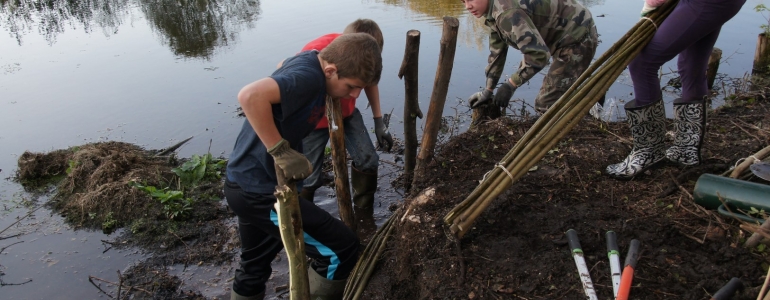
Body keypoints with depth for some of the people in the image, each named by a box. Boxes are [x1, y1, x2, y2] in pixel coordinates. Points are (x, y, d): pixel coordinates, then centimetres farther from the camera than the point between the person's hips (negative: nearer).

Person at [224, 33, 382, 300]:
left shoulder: (309, 62, 4)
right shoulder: (308, 77, -24)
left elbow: (282, 74, 27)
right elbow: (250, 96, -40)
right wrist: (281, 151, -32)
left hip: (247, 184, 10)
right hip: (259, 191, -10)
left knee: (254, 267, 27)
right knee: (342, 248, -5)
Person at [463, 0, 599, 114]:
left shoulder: (507, 12, -31)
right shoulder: (494, 11, 2)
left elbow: (538, 53, -37)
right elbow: (497, 52, 11)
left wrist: (509, 85, -31)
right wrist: (487, 91, 13)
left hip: (578, 38, -10)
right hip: (568, 37, 10)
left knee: (546, 104, -15)